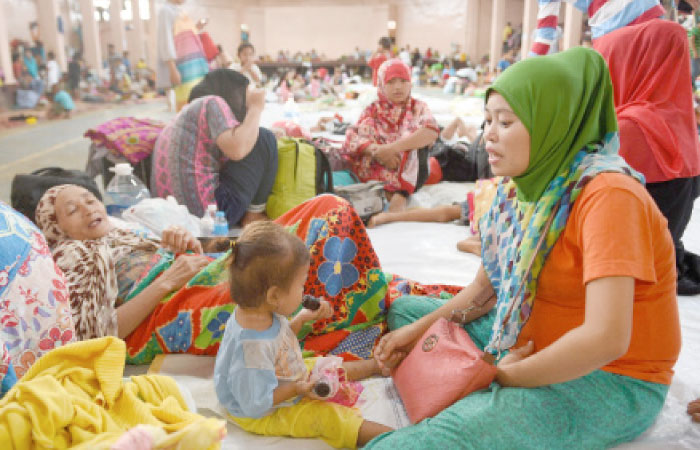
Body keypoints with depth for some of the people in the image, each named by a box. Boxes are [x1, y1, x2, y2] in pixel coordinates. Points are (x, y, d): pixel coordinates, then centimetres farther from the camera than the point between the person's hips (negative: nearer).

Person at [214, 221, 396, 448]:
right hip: (262, 416, -9)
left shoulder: (258, 311, -15)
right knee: (328, 415, -18)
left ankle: (377, 365, 39)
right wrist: (296, 390, -35)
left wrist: (301, 319, -4)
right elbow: (255, 404, -33)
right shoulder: (252, 347, -43)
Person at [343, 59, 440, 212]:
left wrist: (393, 147, -24)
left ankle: (400, 195, -36)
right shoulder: (373, 110, 14)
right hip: (373, 170, 2)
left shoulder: (418, 107, 10)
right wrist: (377, 150, -23)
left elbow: (431, 132, -13)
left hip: (409, 171, -1)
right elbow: (352, 137, -3)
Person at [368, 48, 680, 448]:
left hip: (608, 382, -9)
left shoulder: (607, 194, -23)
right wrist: (420, 328, -3)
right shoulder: (525, 185, 2)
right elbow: (485, 289, 10)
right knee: (404, 308, 11)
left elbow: (606, 339, -32)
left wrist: (508, 375, -18)